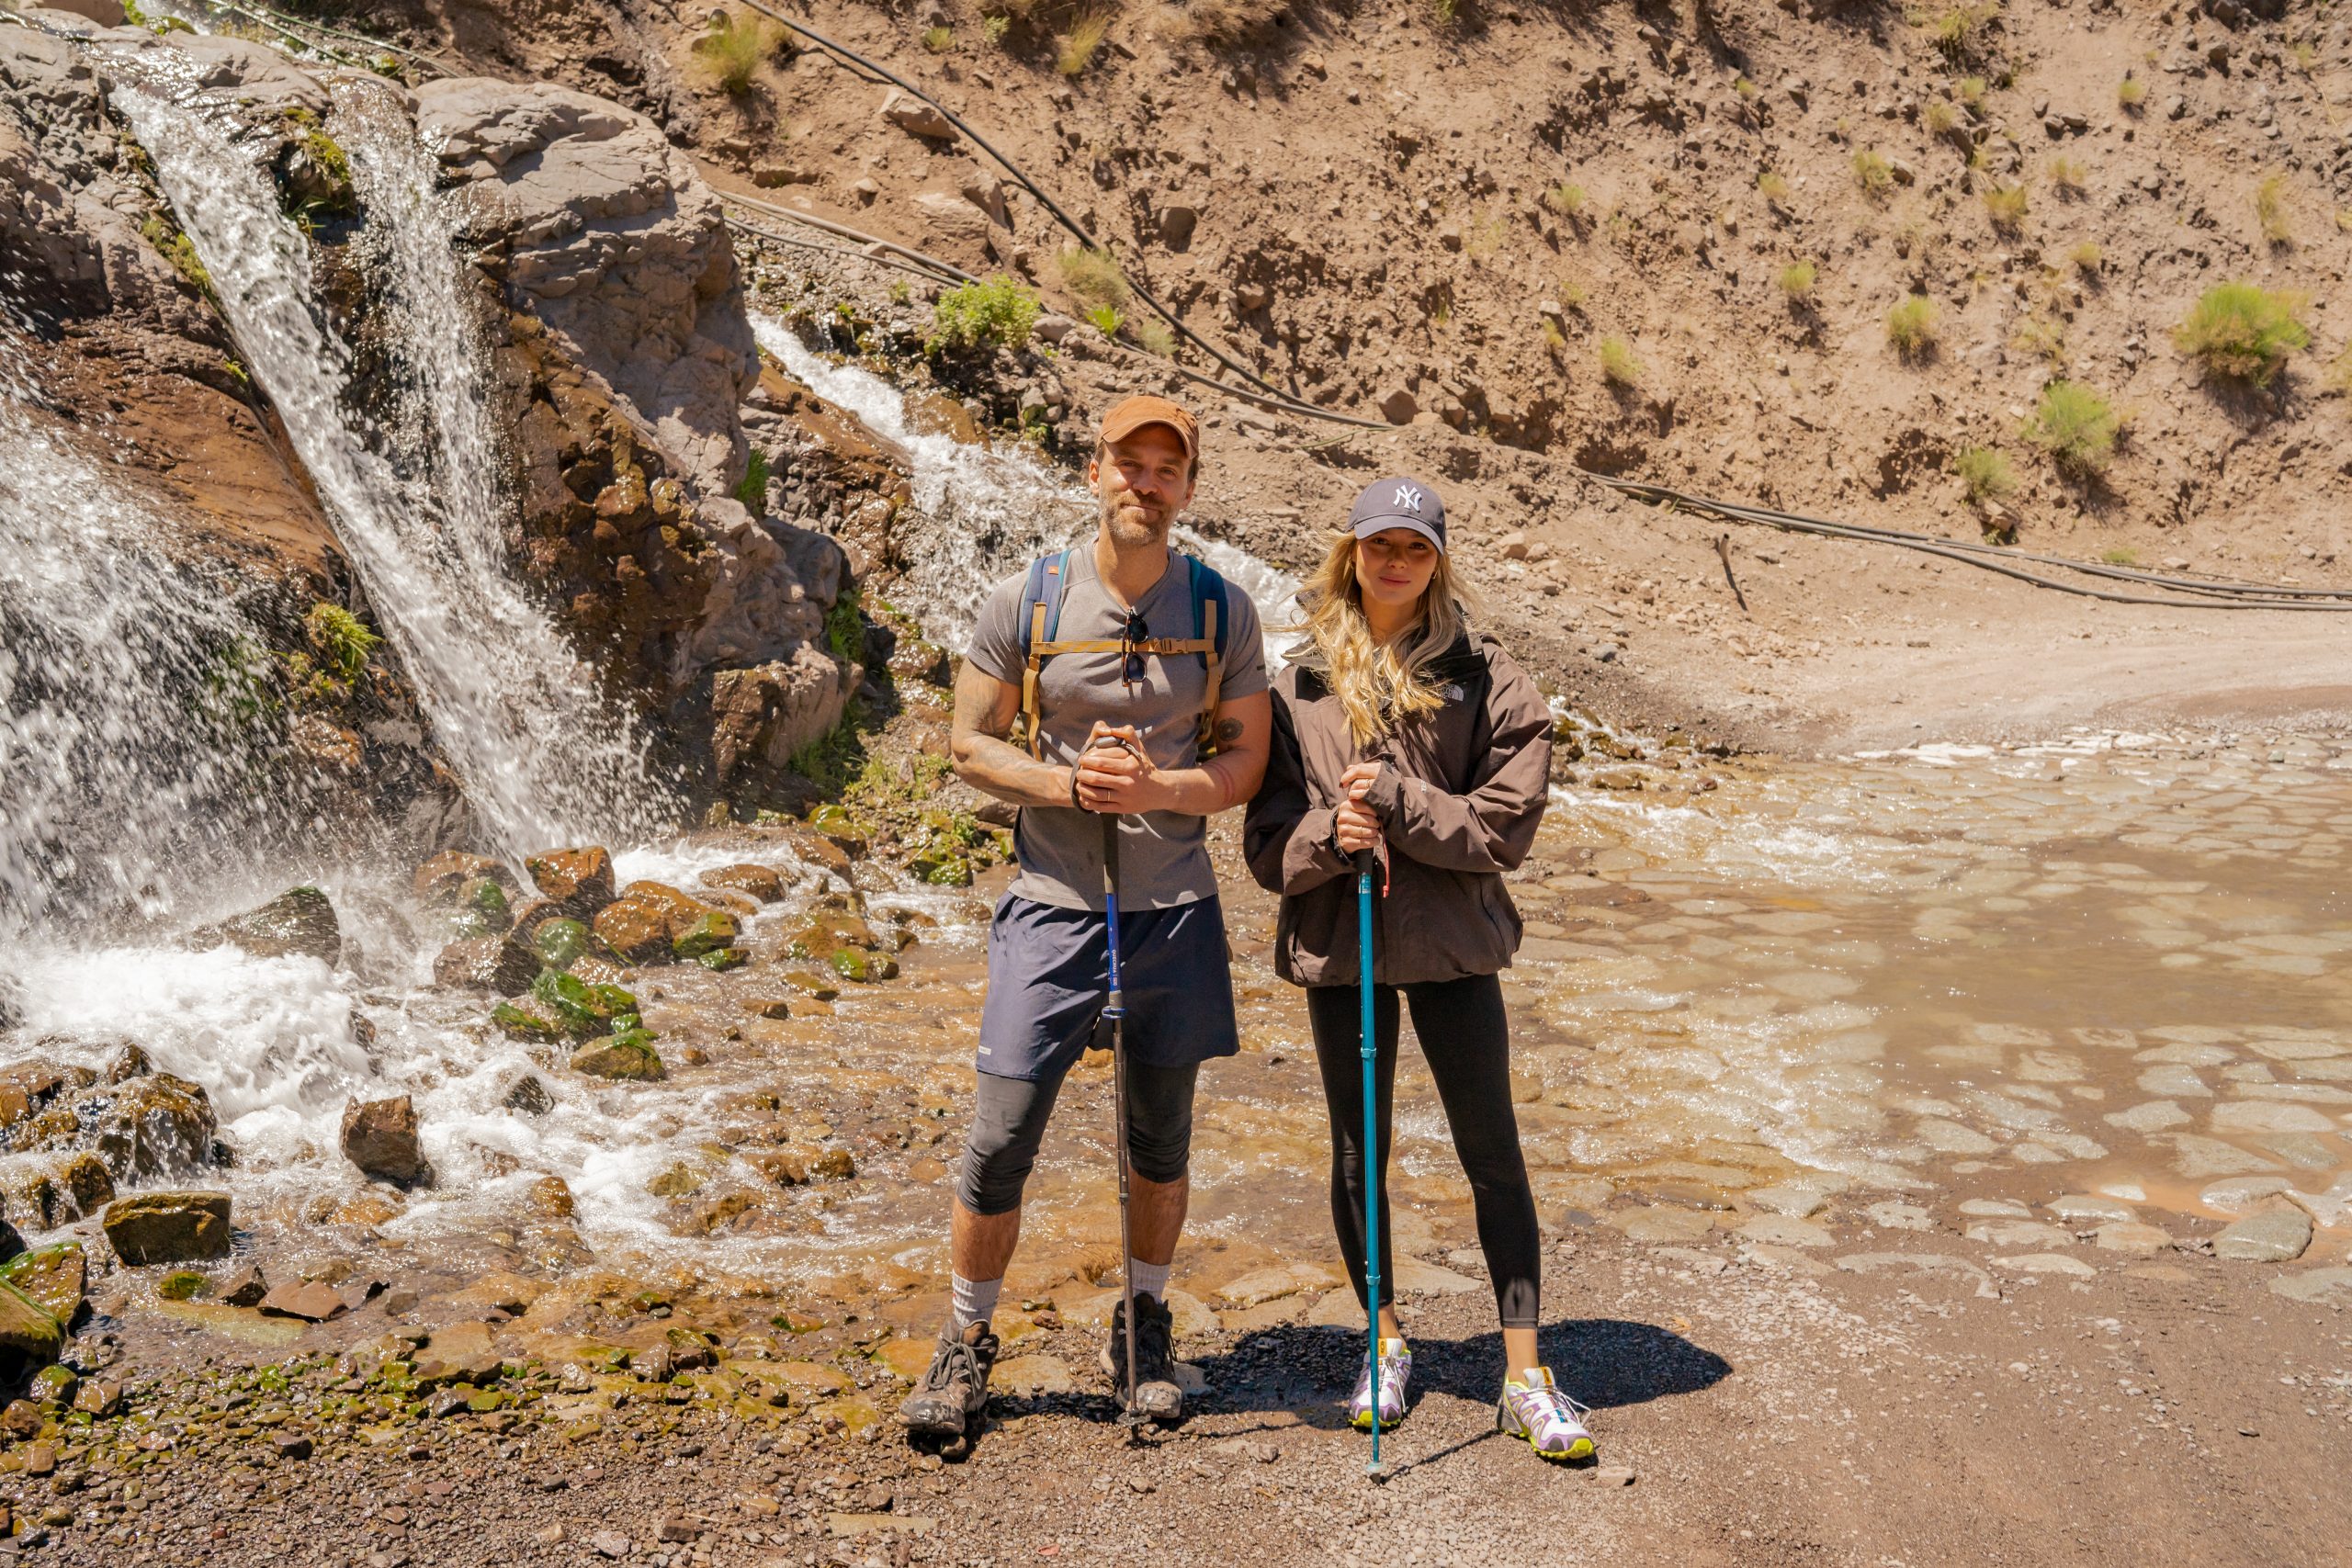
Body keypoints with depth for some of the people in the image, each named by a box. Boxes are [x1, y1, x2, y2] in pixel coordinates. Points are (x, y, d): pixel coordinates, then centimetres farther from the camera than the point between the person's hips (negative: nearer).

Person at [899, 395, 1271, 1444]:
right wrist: (1072, 783, -16)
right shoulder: (1024, 603, -4)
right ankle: (966, 1344, 21)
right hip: (1052, 904, -1)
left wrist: (1155, 786, -17)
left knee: (1161, 1140, 14)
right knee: (999, 1142, -1)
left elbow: (1247, 759, 3)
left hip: (1174, 909, 2)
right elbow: (970, 746, 1)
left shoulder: (1221, 610, 0)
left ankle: (1142, 1331, 34)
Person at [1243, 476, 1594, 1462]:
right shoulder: (1301, 685, 3)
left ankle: (1525, 1378, 15)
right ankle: (1386, 1345, 33)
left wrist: (1398, 803, -18)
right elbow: (1267, 840, 1)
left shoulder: (1486, 678, -2)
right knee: (1357, 1153, 13)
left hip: (1452, 943, -1)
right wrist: (1329, 835, -19)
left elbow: (1506, 824, -8)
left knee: (1493, 1152, 3)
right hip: (1337, 943, 2)